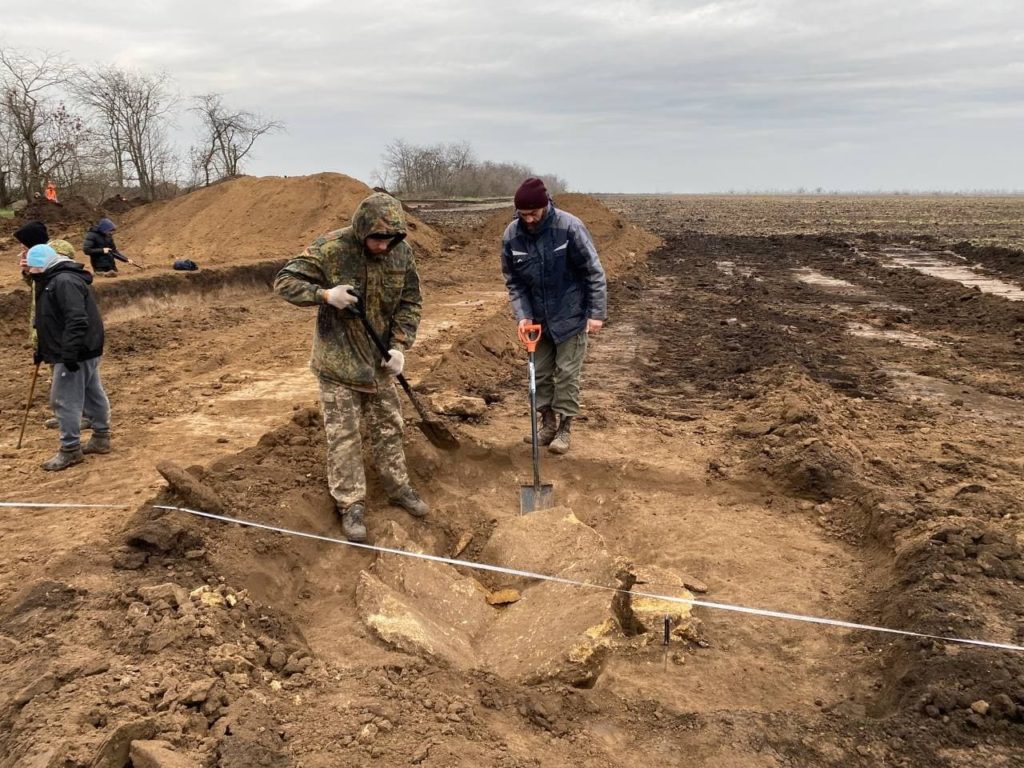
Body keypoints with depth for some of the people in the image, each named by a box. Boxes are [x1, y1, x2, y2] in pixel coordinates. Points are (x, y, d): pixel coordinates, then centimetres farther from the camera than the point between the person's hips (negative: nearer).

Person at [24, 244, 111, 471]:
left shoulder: (65, 282, -20)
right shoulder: (52, 281, 15)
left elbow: (77, 321, -28)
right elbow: (51, 320, 24)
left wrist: (69, 353, -28)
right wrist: (42, 349, 25)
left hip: (76, 353, -11)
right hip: (83, 351, 11)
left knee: (65, 400, -5)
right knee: (93, 395, 16)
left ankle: (70, 450, 2)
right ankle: (101, 438, 25)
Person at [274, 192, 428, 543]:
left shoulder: (402, 252, -7)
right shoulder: (330, 249, -19)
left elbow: (410, 302, 2)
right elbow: (284, 282, -14)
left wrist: (399, 346, -8)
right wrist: (326, 294, -30)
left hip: (378, 359, 4)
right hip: (337, 360, -4)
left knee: (388, 426, 15)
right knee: (343, 433, 1)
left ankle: (399, 488, 31)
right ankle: (351, 505, 13)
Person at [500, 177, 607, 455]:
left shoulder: (569, 227, -20)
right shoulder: (511, 235, -10)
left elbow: (594, 272, -14)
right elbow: (513, 282, 0)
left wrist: (597, 313, -15)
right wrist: (522, 316, -12)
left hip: (571, 316, -4)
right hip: (537, 319, 4)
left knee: (567, 373, 2)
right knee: (540, 373, 11)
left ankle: (565, 428, 15)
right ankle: (547, 423, 27)